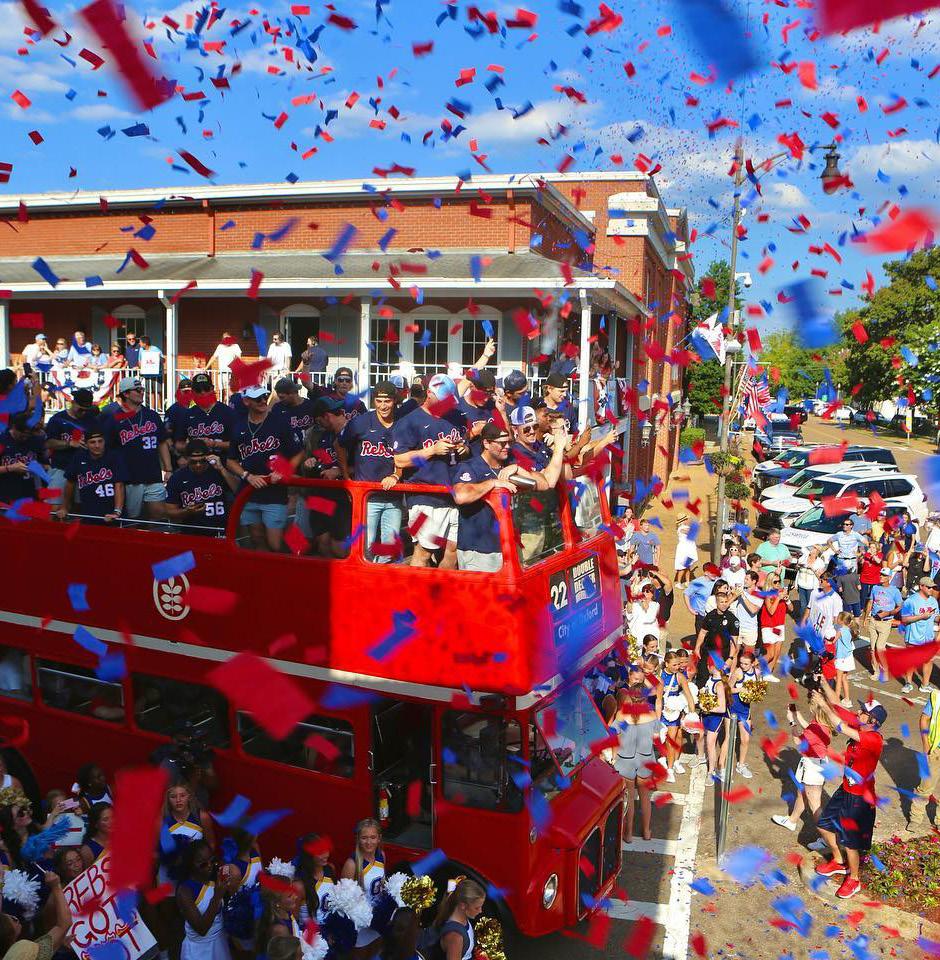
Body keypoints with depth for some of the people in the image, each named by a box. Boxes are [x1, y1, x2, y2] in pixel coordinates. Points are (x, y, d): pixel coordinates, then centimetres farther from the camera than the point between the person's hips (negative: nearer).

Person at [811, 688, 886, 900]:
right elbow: (835, 705, -4)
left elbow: (842, 728, -36)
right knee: (824, 825, 20)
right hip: (845, 790, 8)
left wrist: (823, 705, -31)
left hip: (859, 799, -8)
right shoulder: (859, 726, -6)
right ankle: (838, 862, 43)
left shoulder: (875, 739, -28)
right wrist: (823, 682, -12)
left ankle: (853, 880, 29)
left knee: (850, 842, 5)